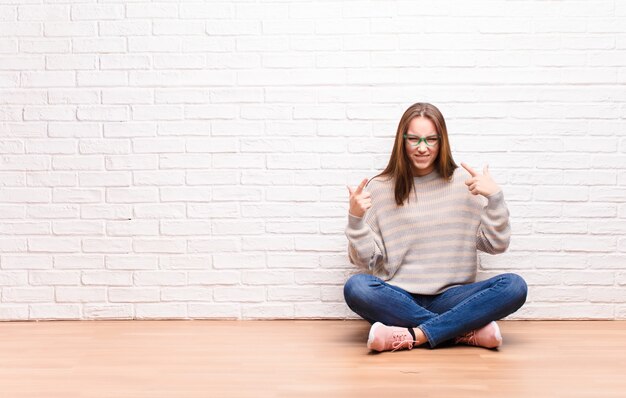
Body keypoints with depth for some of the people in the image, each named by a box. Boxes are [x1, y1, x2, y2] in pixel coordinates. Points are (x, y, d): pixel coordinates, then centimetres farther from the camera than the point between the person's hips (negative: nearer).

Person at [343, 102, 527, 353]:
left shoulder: (464, 182, 5)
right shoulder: (379, 188, 3)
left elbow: (496, 245, 3)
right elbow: (365, 261, 1)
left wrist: (495, 197, -10)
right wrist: (356, 218, -15)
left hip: (450, 298, 1)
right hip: (398, 299, 0)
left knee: (514, 287, -24)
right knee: (356, 288, -32)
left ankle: (411, 336, -26)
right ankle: (468, 331, -23)